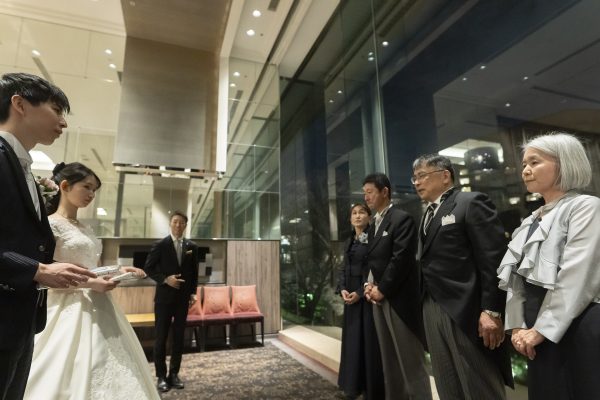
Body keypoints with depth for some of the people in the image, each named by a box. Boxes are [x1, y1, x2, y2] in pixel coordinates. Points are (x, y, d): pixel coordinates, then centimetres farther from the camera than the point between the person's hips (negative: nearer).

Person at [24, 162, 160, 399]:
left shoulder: (83, 228, 15)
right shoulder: (50, 224, -8)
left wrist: (118, 270, 3)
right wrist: (90, 284, -22)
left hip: (98, 309, 8)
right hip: (71, 311, -8)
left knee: (109, 374, 10)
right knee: (78, 376, -3)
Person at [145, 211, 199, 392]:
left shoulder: (192, 247, 4)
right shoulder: (160, 245, -5)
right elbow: (148, 268, -3)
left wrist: (193, 292, 2)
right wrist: (165, 279, -16)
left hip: (183, 298, 3)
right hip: (164, 297, -2)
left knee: (179, 337, 9)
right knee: (161, 337, 5)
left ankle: (174, 374, 22)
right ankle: (161, 376, 18)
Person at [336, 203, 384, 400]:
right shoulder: (349, 242, 13)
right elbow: (343, 269, 12)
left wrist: (361, 292, -18)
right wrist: (342, 289, -5)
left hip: (367, 296, -6)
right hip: (351, 296, 6)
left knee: (369, 340, 1)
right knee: (352, 340, 12)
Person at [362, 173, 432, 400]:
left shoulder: (401, 219, -10)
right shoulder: (374, 225, 15)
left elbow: (401, 259, -17)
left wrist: (382, 290, -14)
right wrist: (368, 283, 0)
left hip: (398, 297, -8)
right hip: (378, 298, 8)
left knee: (411, 360, 3)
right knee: (389, 358, 16)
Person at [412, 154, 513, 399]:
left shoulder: (471, 203, -6)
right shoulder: (429, 214, 17)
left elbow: (494, 259, -14)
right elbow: (428, 261, 14)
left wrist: (491, 311, -18)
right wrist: (425, 306, 10)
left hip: (465, 310, -7)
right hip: (431, 310, 8)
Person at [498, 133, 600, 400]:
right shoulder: (531, 220, 13)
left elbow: (577, 278, -16)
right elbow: (517, 277, 9)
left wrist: (541, 330, -15)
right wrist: (517, 326, 0)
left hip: (578, 328, -6)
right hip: (540, 329, 7)